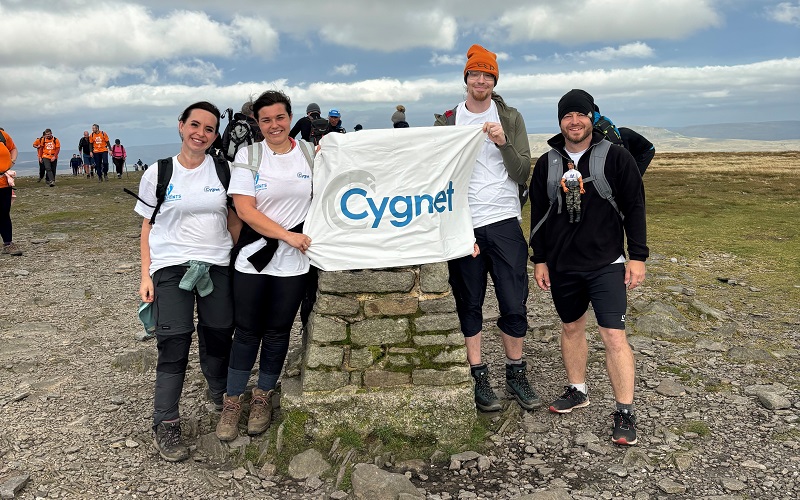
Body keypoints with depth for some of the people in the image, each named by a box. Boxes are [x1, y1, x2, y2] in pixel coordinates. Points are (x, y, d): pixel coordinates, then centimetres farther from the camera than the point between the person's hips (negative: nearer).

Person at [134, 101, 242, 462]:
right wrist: (146, 276, -1)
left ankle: (223, 396, 37)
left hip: (217, 265, 2)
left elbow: (234, 220, 10)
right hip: (171, 268, -2)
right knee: (174, 346, -4)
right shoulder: (158, 174, 0)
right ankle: (165, 425, 9)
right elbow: (148, 228, 4)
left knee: (218, 338, 10)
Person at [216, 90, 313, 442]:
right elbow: (244, 208, -10)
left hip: (293, 263, 1)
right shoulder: (248, 156, -2)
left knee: (277, 332, 11)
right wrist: (287, 235, -15)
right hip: (253, 257, -1)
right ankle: (232, 401, 22)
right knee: (247, 331, 7)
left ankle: (263, 397, 30)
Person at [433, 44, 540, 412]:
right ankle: (479, 378, 20)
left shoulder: (511, 118, 6)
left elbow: (522, 174, 1)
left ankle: (516, 374, 21)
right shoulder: (447, 121, 5)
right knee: (469, 305, 7)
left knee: (514, 304, 3)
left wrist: (503, 142, -17)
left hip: (505, 223, 0)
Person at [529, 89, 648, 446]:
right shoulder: (547, 163, 5)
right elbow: (538, 215, 10)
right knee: (571, 328, 16)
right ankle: (577, 391, 34)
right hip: (561, 266, 4)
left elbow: (634, 208, -2)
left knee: (614, 336, -8)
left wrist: (637, 256, -6)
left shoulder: (616, 157, -4)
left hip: (606, 264, -4)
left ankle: (625, 413, 3)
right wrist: (539, 260, 8)